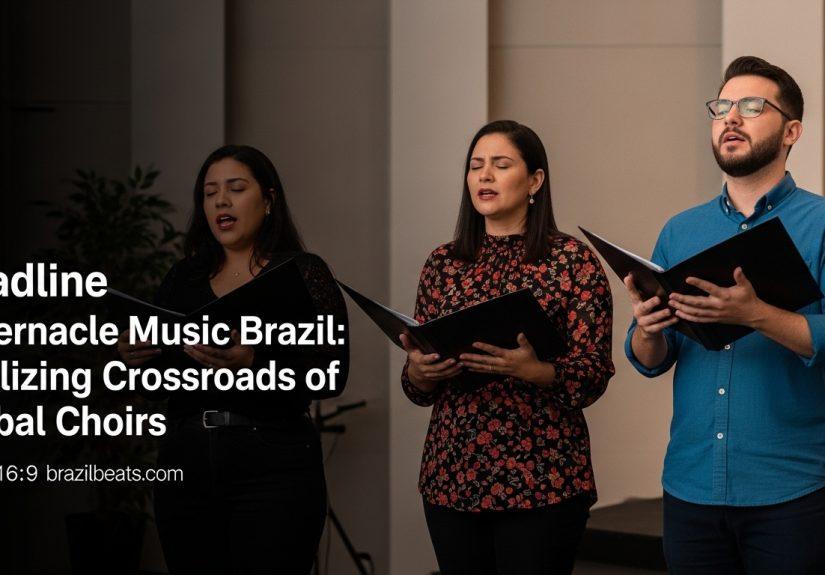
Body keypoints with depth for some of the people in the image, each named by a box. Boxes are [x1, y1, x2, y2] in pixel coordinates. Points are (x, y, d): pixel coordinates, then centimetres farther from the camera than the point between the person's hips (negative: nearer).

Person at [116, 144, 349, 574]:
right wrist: (135, 358, -7)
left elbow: (332, 376, -11)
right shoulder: (184, 278, 13)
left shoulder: (303, 273, 0)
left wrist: (254, 364, -26)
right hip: (185, 462, 4)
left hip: (274, 463, -4)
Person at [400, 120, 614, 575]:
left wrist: (532, 370, -24)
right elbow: (418, 390, 12)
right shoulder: (443, 264, 10)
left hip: (541, 482, -4)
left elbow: (592, 378, -7)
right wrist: (419, 370, -11)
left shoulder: (573, 261, -2)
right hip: (451, 476, 4)